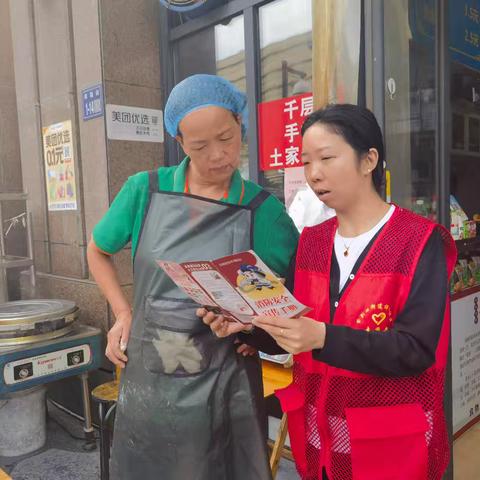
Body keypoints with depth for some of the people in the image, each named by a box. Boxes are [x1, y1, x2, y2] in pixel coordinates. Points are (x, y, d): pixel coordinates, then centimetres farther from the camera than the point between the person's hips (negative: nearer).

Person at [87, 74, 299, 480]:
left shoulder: (263, 210, -8)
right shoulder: (145, 191, -6)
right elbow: (98, 252, 12)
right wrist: (124, 314, 2)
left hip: (224, 384, -1)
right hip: (148, 375, 2)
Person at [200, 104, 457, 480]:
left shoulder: (420, 242, -13)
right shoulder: (311, 241, 4)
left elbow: (416, 349, -20)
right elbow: (295, 336, 5)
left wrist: (322, 337, -32)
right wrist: (250, 326, -15)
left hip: (390, 441, -4)